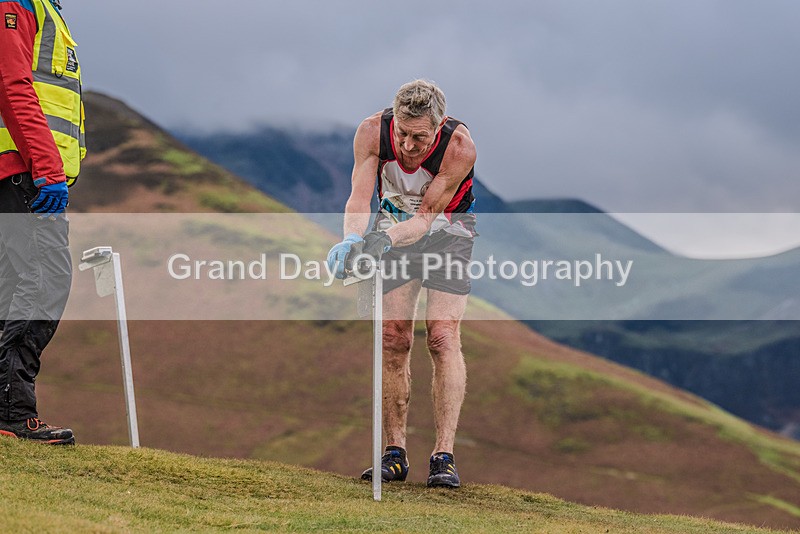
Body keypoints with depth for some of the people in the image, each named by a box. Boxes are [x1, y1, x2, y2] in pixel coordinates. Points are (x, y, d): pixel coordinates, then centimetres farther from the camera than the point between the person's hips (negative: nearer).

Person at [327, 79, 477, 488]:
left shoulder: (460, 147, -32)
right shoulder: (373, 131, -25)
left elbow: (427, 216, -29)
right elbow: (359, 197, -27)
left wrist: (387, 238, -46)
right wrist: (352, 239, -46)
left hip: (447, 229, -2)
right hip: (394, 228, 3)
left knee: (443, 339, -15)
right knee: (393, 340, -4)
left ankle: (444, 455, -15)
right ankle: (394, 453, 2)